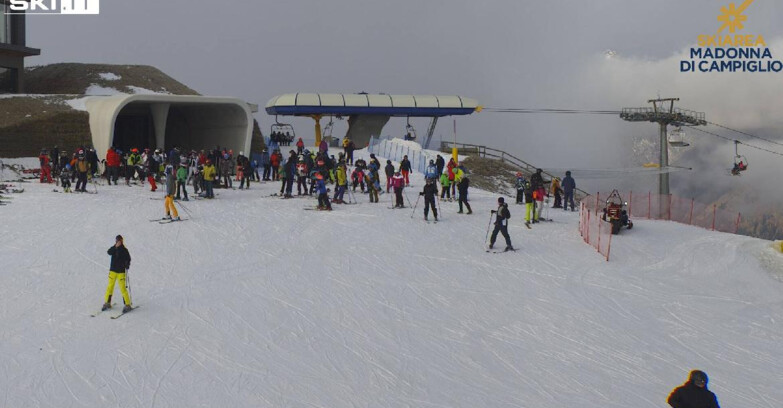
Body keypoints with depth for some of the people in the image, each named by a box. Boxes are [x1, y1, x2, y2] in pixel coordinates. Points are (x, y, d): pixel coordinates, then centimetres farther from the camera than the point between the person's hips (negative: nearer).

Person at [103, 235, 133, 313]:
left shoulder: (124, 250, -1)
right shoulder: (113, 249, 4)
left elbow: (128, 259, 5)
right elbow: (109, 252, -16)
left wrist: (127, 266, -13)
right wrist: (115, 247, -25)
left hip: (121, 271, -3)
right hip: (112, 270, 3)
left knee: (123, 288, -9)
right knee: (110, 287, 8)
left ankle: (128, 305, -5)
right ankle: (107, 303, 22)